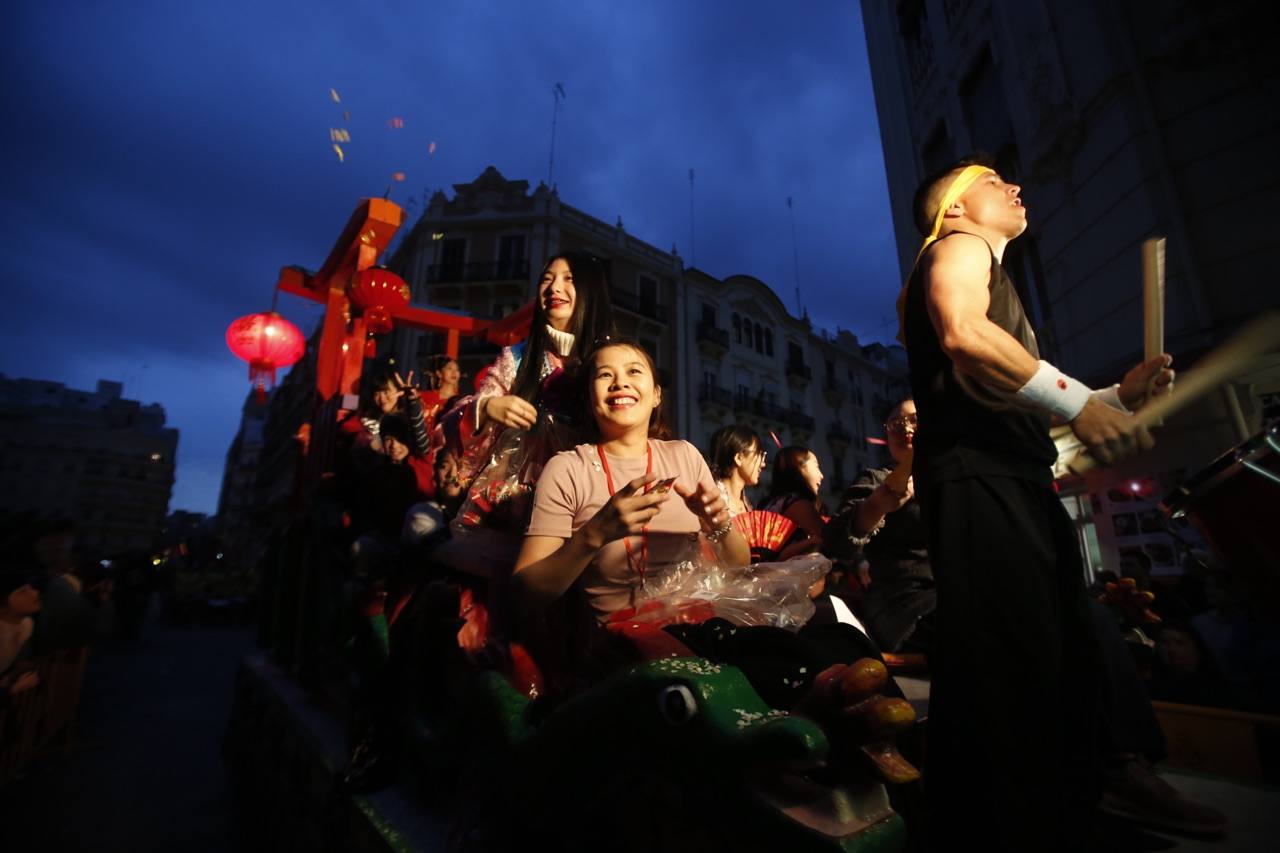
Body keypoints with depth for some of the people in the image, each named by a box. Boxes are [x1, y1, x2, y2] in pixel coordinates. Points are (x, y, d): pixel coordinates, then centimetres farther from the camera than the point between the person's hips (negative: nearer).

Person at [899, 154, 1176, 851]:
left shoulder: (989, 272, 33)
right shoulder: (959, 247, 6)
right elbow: (963, 332, -20)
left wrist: (1117, 396, 17)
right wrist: (1080, 403, -18)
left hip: (1014, 485, 10)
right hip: (978, 482, -10)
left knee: (1061, 664, 11)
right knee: (1015, 669, -14)